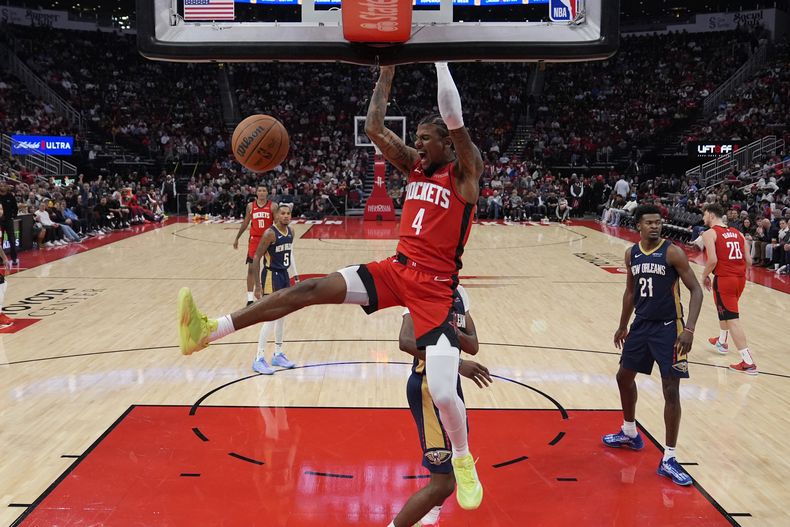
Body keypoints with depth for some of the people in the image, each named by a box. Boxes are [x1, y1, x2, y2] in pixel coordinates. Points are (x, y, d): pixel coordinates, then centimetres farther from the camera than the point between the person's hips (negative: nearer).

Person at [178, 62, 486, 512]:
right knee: (311, 289, -12)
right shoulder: (414, 165, 11)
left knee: (443, 392, -12)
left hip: (435, 286, -5)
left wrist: (439, 59, -17)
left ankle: (463, 461, 19)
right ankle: (209, 331, -16)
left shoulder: (465, 173, -6)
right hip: (397, 269, 6)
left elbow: (454, 120, -22)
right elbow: (373, 127, 7)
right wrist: (387, 71, 4)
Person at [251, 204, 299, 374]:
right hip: (271, 276, -8)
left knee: (282, 316, 14)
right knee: (270, 318, -10)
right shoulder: (270, 233, -18)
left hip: (284, 275, 8)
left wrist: (295, 275, 17)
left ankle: (278, 355, 25)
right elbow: (256, 258, -17)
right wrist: (258, 285, -20)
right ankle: (259, 359, -4)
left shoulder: (291, 232, 5)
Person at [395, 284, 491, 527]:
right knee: (443, 483, -11)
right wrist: (457, 363, -37)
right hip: (428, 386, -10)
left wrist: (457, 334, -17)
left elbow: (473, 346, 5)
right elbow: (406, 341, -35)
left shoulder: (459, 293, 8)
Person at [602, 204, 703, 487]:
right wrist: (622, 326, 20)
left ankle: (668, 459, 1)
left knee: (671, 390, -7)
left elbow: (696, 290, -14)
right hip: (641, 324, 7)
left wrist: (689, 329, -24)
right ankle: (630, 434, 40)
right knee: (624, 376, 18)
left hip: (668, 328, -6)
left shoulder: (672, 253, -15)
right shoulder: (631, 254, 3)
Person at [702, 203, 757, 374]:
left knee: (732, 319, -5)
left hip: (724, 279, -7)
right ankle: (722, 341, 51)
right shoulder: (737, 233, 13)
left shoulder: (709, 233, -6)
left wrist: (705, 276, -1)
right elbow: (748, 261, 9)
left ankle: (748, 363, -9)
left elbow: (712, 260, -17)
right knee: (725, 310, 31)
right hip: (740, 278, 7)